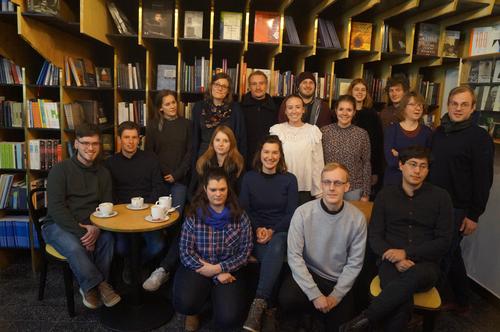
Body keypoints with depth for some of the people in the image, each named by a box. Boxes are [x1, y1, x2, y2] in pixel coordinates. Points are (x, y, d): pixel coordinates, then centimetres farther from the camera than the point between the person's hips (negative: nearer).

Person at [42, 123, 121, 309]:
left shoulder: (103, 173, 8)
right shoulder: (60, 170, -5)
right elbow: (56, 208, -13)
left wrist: (97, 228, -17)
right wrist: (80, 232, -23)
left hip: (91, 226, 3)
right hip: (58, 225, -3)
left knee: (108, 239, -27)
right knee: (74, 247, -34)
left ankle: (91, 287, -9)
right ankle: (100, 286, -14)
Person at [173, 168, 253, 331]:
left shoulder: (240, 216, -5)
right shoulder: (193, 216, -8)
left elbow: (245, 252, -3)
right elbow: (186, 252, -9)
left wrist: (218, 268, -16)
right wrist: (217, 275, -16)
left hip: (229, 270, 1)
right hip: (197, 268, 0)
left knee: (228, 318, -19)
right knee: (184, 303, -29)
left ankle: (216, 296, 16)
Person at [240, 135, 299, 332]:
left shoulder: (289, 179, 7)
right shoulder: (249, 178, 10)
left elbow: (291, 213, 1)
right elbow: (243, 209, 6)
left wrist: (272, 231, -15)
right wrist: (257, 229, -13)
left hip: (281, 231, 0)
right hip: (256, 232, 1)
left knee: (275, 251, -37)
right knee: (273, 257, -33)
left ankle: (258, 304, -38)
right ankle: (270, 305, -23)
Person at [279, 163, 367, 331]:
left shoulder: (357, 218, -11)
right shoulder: (303, 212, -16)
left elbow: (354, 263, -5)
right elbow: (294, 256, -17)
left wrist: (336, 296, -11)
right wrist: (315, 294, -21)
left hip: (339, 281, 2)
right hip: (307, 273, -2)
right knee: (287, 298, -29)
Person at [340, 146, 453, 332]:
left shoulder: (440, 197, 4)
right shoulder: (385, 195, 8)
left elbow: (443, 241, 1)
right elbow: (374, 236, 5)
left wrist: (407, 253, -12)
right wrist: (396, 260, -13)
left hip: (425, 264, 0)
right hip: (391, 263, 0)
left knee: (416, 275, -39)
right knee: (402, 304, -35)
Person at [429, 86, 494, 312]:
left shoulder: (479, 137, -12)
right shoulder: (440, 131, 7)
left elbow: (483, 179, -13)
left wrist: (474, 215, -14)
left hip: (457, 209, -6)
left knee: (442, 257, 0)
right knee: (451, 254, 19)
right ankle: (460, 300, 36)